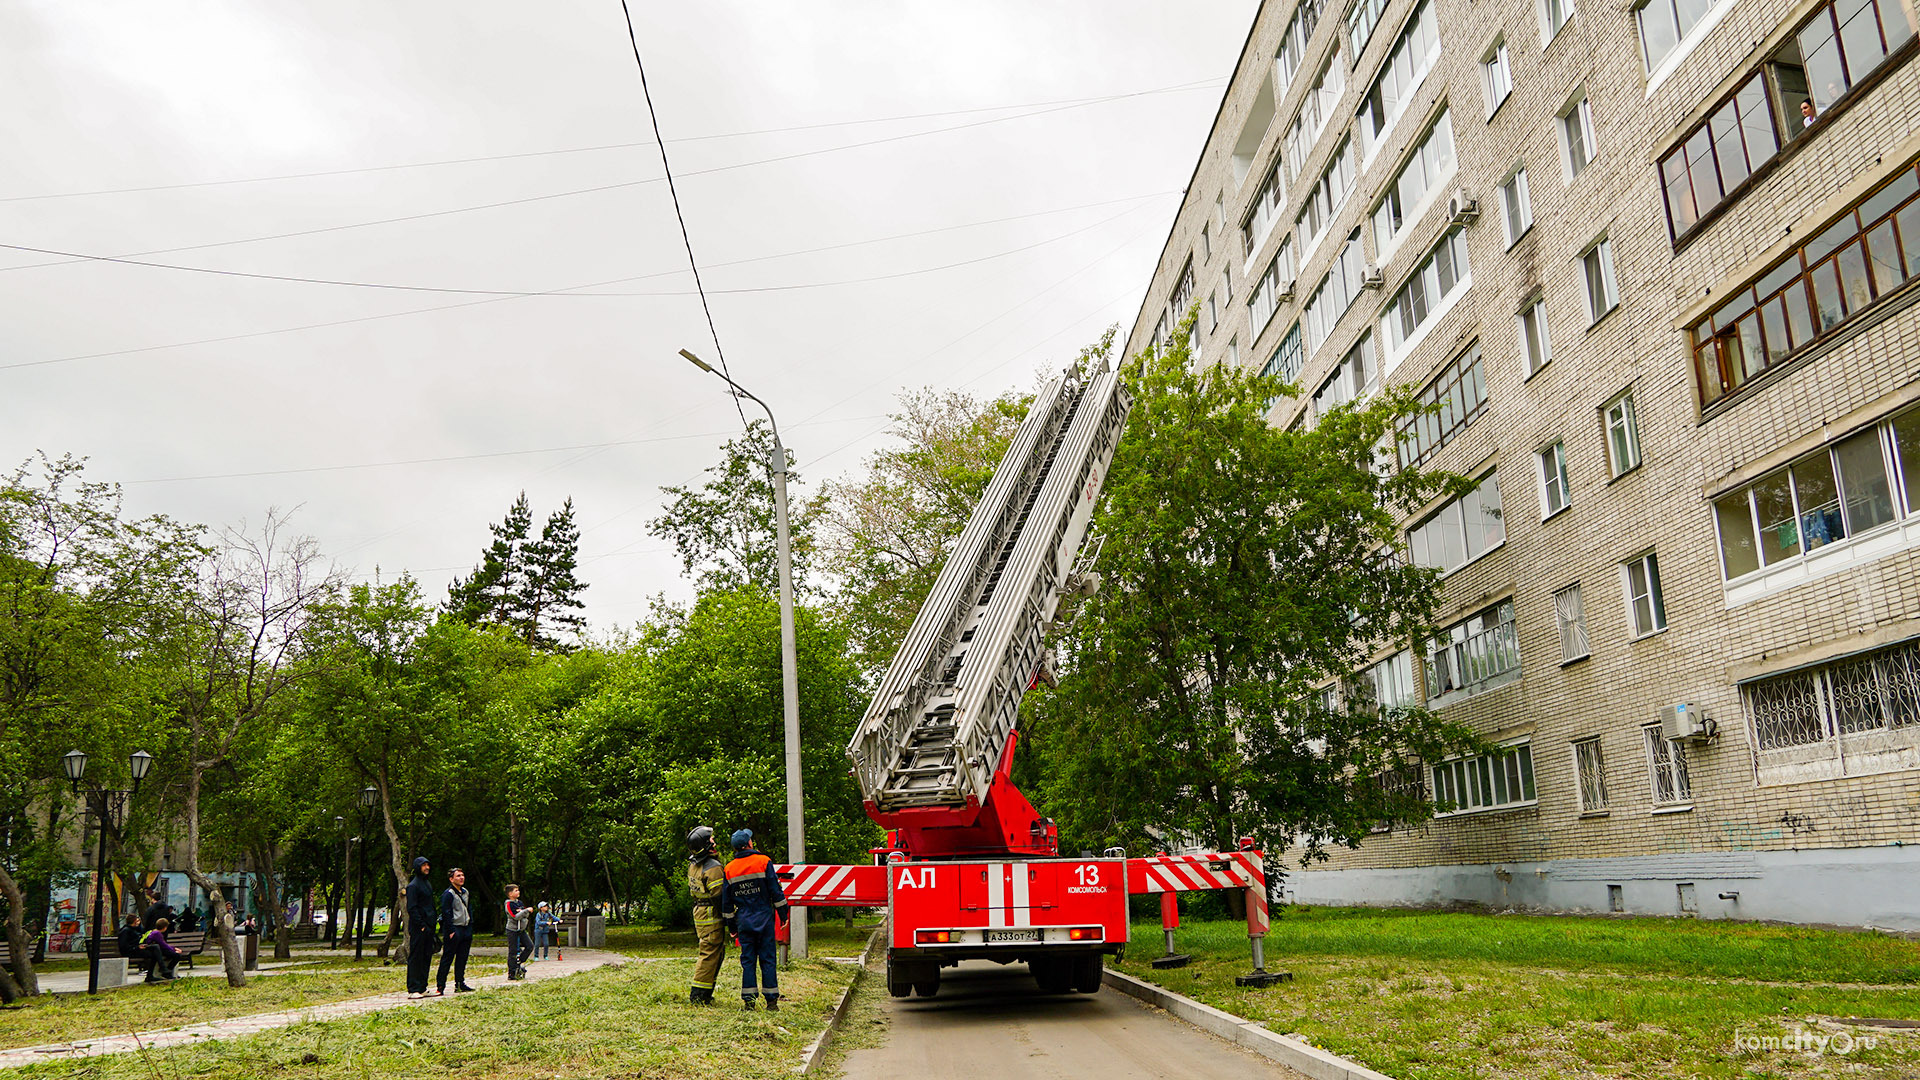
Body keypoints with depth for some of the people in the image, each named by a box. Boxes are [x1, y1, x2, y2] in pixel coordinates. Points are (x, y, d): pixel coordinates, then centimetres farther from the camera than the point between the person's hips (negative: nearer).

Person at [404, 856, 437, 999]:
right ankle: (413, 990, -3)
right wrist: (421, 925, -18)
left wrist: (432, 926, 17)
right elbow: (411, 909, -15)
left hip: (428, 927, 8)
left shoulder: (428, 884, 18)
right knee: (415, 958, -5)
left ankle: (422, 987, 15)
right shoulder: (413, 886, -9)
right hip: (417, 928, -8)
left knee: (426, 957, 9)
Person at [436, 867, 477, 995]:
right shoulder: (448, 894, -11)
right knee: (447, 959, -5)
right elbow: (446, 913, -15)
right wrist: (451, 931, -18)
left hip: (465, 930, 8)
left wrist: (470, 926, 15)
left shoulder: (465, 892, 15)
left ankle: (460, 984, 17)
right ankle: (440, 986, -1)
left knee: (462, 959, 11)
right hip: (454, 930, -8)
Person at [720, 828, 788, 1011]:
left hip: (744, 920, 3)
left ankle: (748, 1001, 6)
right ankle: (771, 1001, 3)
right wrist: (783, 914, 2)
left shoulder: (729, 869, 5)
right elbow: (776, 891, -6)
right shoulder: (764, 862, -6)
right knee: (768, 959, 2)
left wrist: (732, 924, 17)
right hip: (764, 919, -3)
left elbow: (726, 901, 9)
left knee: (747, 960, 8)